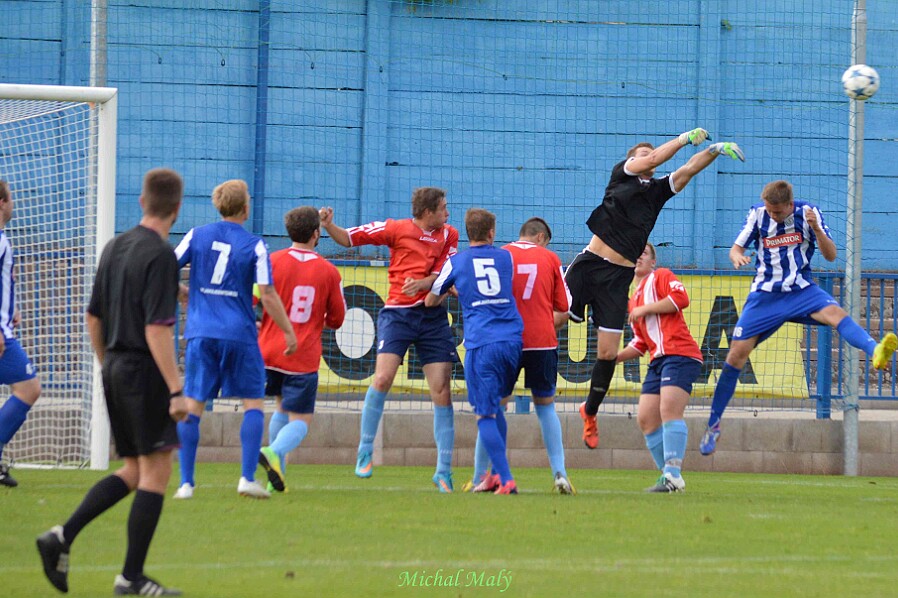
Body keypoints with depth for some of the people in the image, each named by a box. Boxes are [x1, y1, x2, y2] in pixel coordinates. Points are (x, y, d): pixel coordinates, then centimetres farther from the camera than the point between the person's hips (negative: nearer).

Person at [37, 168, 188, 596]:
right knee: (155, 472, -2)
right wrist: (176, 391, -19)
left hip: (115, 369, 8)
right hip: (145, 373, -8)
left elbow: (94, 318, 16)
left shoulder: (114, 248, 10)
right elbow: (157, 329, -20)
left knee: (133, 471, 15)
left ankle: (63, 537, 2)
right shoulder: (160, 255, -14)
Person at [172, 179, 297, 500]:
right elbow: (267, 294, -6)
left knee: (192, 406, 4)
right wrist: (288, 331, 2)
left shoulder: (197, 236, 4)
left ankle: (186, 482, -1)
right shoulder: (254, 245, -3)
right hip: (239, 335, -2)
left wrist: (184, 293, 23)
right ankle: (248, 478, -2)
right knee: (253, 403, 8)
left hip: (201, 333, 2)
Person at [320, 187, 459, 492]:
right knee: (383, 378, -21)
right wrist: (328, 226, -15)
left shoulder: (448, 235, 9)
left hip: (433, 316, 3)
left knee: (442, 393, -2)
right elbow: (348, 238, 4)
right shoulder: (396, 229, 0)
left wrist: (423, 283, -19)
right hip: (397, 312, -3)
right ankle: (365, 452, -5)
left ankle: (443, 472, 4)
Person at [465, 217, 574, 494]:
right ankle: (559, 473, 3)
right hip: (542, 341, 1)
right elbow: (564, 310, 7)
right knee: (545, 406, 13)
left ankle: (479, 477, 7)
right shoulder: (550, 258, 6)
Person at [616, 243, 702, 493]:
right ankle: (668, 474, 5)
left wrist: (645, 309, -8)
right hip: (658, 360, 9)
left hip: (679, 354, -9)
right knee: (646, 419, 1)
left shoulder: (661, 277, 6)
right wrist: (615, 357, 15)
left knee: (669, 409, -21)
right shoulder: (634, 301, 28)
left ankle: (674, 476, -27)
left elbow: (681, 297, -12)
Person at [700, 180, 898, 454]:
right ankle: (713, 424, 8)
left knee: (835, 313, -32)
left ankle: (876, 352, -59)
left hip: (802, 290, -1)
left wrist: (816, 228, -26)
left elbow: (831, 255, -7)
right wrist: (737, 256, -21)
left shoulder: (808, 213, -6)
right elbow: (736, 248, 4)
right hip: (765, 295, 1)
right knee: (736, 354, -4)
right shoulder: (757, 215, -2)